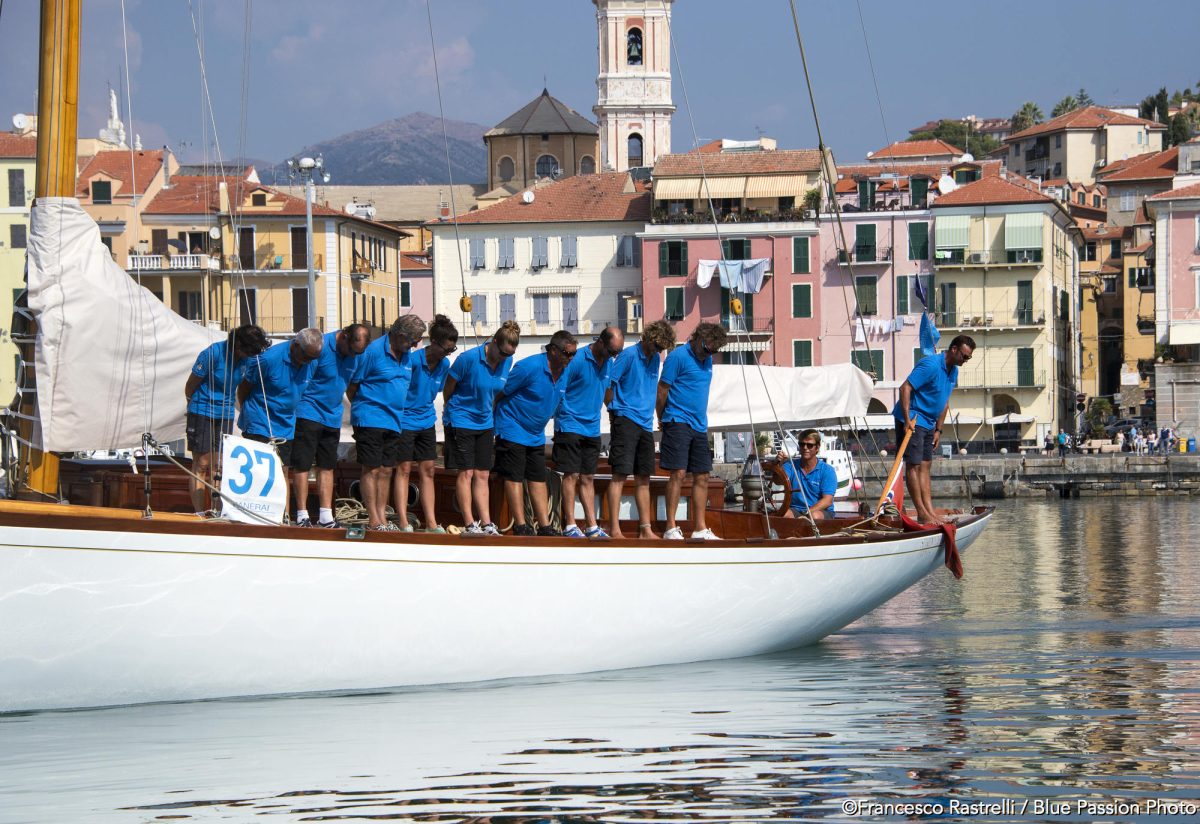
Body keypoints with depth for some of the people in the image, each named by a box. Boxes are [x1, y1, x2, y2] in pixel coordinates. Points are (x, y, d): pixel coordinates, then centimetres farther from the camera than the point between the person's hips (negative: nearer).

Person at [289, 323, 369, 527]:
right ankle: (302, 516, -3)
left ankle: (325, 516, 12)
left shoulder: (355, 355, 3)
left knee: (327, 466, 8)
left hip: (333, 417, 7)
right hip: (309, 415, -7)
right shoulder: (320, 347, -18)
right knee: (302, 464, -5)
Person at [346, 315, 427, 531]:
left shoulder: (405, 355, 11)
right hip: (370, 420, -7)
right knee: (371, 469, -5)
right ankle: (373, 520, -4)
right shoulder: (373, 351, -12)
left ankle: (382, 517, 13)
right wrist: (361, 409, -2)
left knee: (386, 470, 8)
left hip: (393, 422, 7)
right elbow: (352, 387, -7)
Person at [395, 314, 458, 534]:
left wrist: (427, 412, 14)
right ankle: (403, 522, -5)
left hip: (427, 422, 6)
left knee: (427, 471, 6)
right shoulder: (413, 359, -19)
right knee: (404, 469, -4)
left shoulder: (444, 364, 1)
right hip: (405, 422, -6)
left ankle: (431, 523, 7)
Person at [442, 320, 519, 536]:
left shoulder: (507, 362, -2)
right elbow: (448, 388, -8)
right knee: (466, 472, -6)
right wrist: (452, 412, 5)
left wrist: (491, 415, 16)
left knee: (483, 475, 5)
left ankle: (486, 524, 3)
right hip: (461, 420, -6)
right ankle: (469, 525, -5)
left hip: (485, 423, 6)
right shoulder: (468, 359, -20)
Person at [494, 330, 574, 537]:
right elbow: (501, 393, -14)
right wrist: (491, 421, -8)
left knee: (539, 479, 7)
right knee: (514, 478, -4)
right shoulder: (529, 367, -22)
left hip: (536, 434, 8)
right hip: (512, 429, -8)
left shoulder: (564, 372, 1)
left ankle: (545, 526, 8)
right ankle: (520, 526, -4)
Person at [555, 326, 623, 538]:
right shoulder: (577, 360, -15)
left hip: (592, 429, 7)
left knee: (588, 478, 9)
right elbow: (558, 391, -13)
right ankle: (570, 526, -4)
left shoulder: (609, 363, 7)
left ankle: (592, 527, 9)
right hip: (570, 426, -7)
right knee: (572, 475, -6)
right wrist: (563, 418, -11)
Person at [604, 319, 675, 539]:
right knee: (620, 474, -10)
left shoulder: (656, 359, 13)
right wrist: (616, 410, -3)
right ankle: (614, 529, -13)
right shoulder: (629, 355, -9)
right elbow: (608, 385, -10)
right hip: (625, 420, -8)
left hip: (646, 423, 8)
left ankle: (645, 529, 13)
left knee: (643, 478, 10)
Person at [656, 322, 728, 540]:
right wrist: (663, 418, 1)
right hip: (678, 422, -8)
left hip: (699, 425, 8)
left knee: (702, 477, 6)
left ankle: (700, 528, 10)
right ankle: (671, 528, -12)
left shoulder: (707, 361, 16)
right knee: (678, 473, -12)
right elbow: (662, 391, -6)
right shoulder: (678, 357, -9)